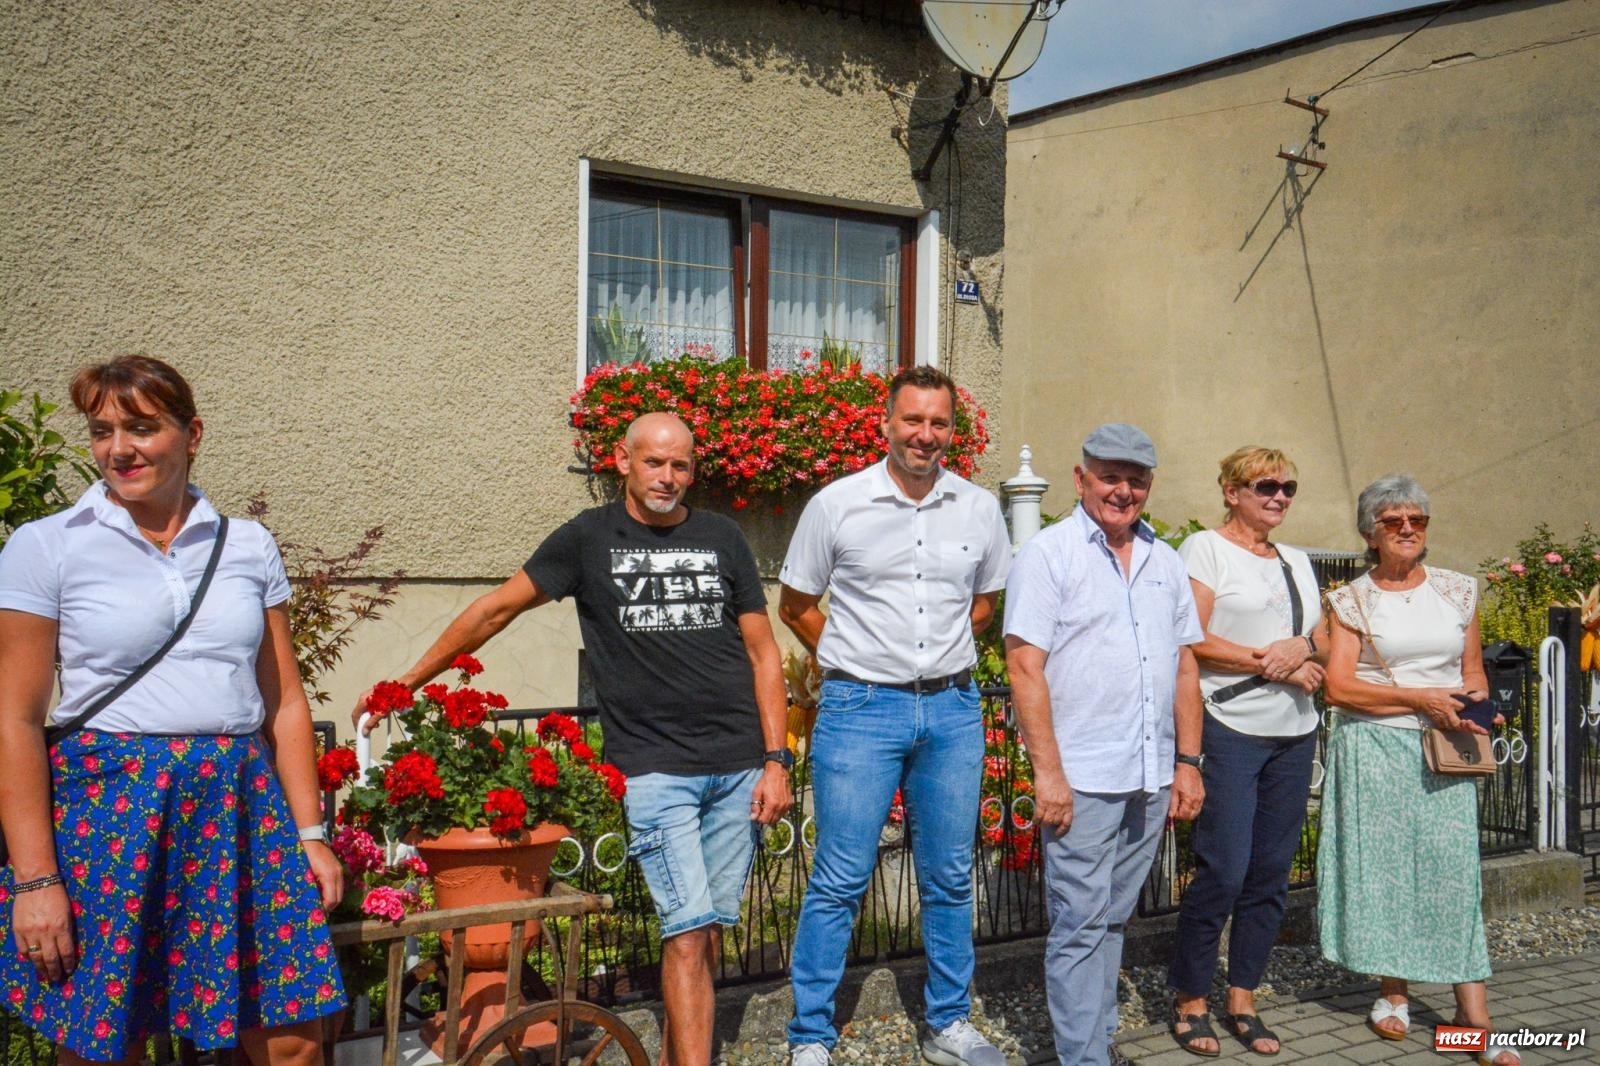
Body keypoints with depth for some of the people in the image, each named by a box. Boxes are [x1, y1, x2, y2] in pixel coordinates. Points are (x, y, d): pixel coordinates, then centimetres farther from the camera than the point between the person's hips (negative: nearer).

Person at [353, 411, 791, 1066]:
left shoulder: (721, 539, 10)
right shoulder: (589, 538, 4)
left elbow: (762, 652, 10)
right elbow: (496, 609, 10)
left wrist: (777, 760, 3)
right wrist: (408, 683, 12)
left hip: (738, 767, 3)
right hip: (654, 767, -3)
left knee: (707, 930, 7)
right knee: (688, 933, -10)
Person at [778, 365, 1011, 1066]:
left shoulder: (980, 509, 5)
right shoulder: (837, 504, -3)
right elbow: (796, 606, 7)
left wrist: (941, 659, 11)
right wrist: (858, 665, 6)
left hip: (952, 709, 3)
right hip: (861, 708, -3)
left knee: (950, 878, 12)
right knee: (839, 882, 0)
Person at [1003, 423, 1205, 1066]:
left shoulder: (1166, 561, 14)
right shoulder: (1048, 554, -5)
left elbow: (1185, 667, 16)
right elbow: (1024, 667, -11)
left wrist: (1188, 762, 9)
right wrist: (1047, 772, -16)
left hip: (1152, 781, 6)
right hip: (1081, 779, -6)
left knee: (1112, 921, 15)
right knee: (1080, 926, -1)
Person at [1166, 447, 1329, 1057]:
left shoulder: (1297, 562, 18)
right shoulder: (1206, 549, -2)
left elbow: (1323, 648, 17)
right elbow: (1193, 642, -12)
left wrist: (1301, 648, -5)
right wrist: (1270, 662, -12)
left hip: (1294, 735, 7)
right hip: (1229, 732, -6)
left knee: (1270, 875, 8)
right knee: (1223, 872, -7)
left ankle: (1243, 1000, 19)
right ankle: (1190, 1002, 8)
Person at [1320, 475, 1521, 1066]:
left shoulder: (1458, 590, 11)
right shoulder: (1353, 600, 1)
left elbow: (1473, 672, 18)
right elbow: (1337, 686, -8)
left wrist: (1474, 708, -4)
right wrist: (1421, 697, -13)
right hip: (1374, 750, -2)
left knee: (1454, 869, -4)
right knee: (1383, 865, 3)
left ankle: (1473, 1015, -1)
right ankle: (1393, 993, 18)